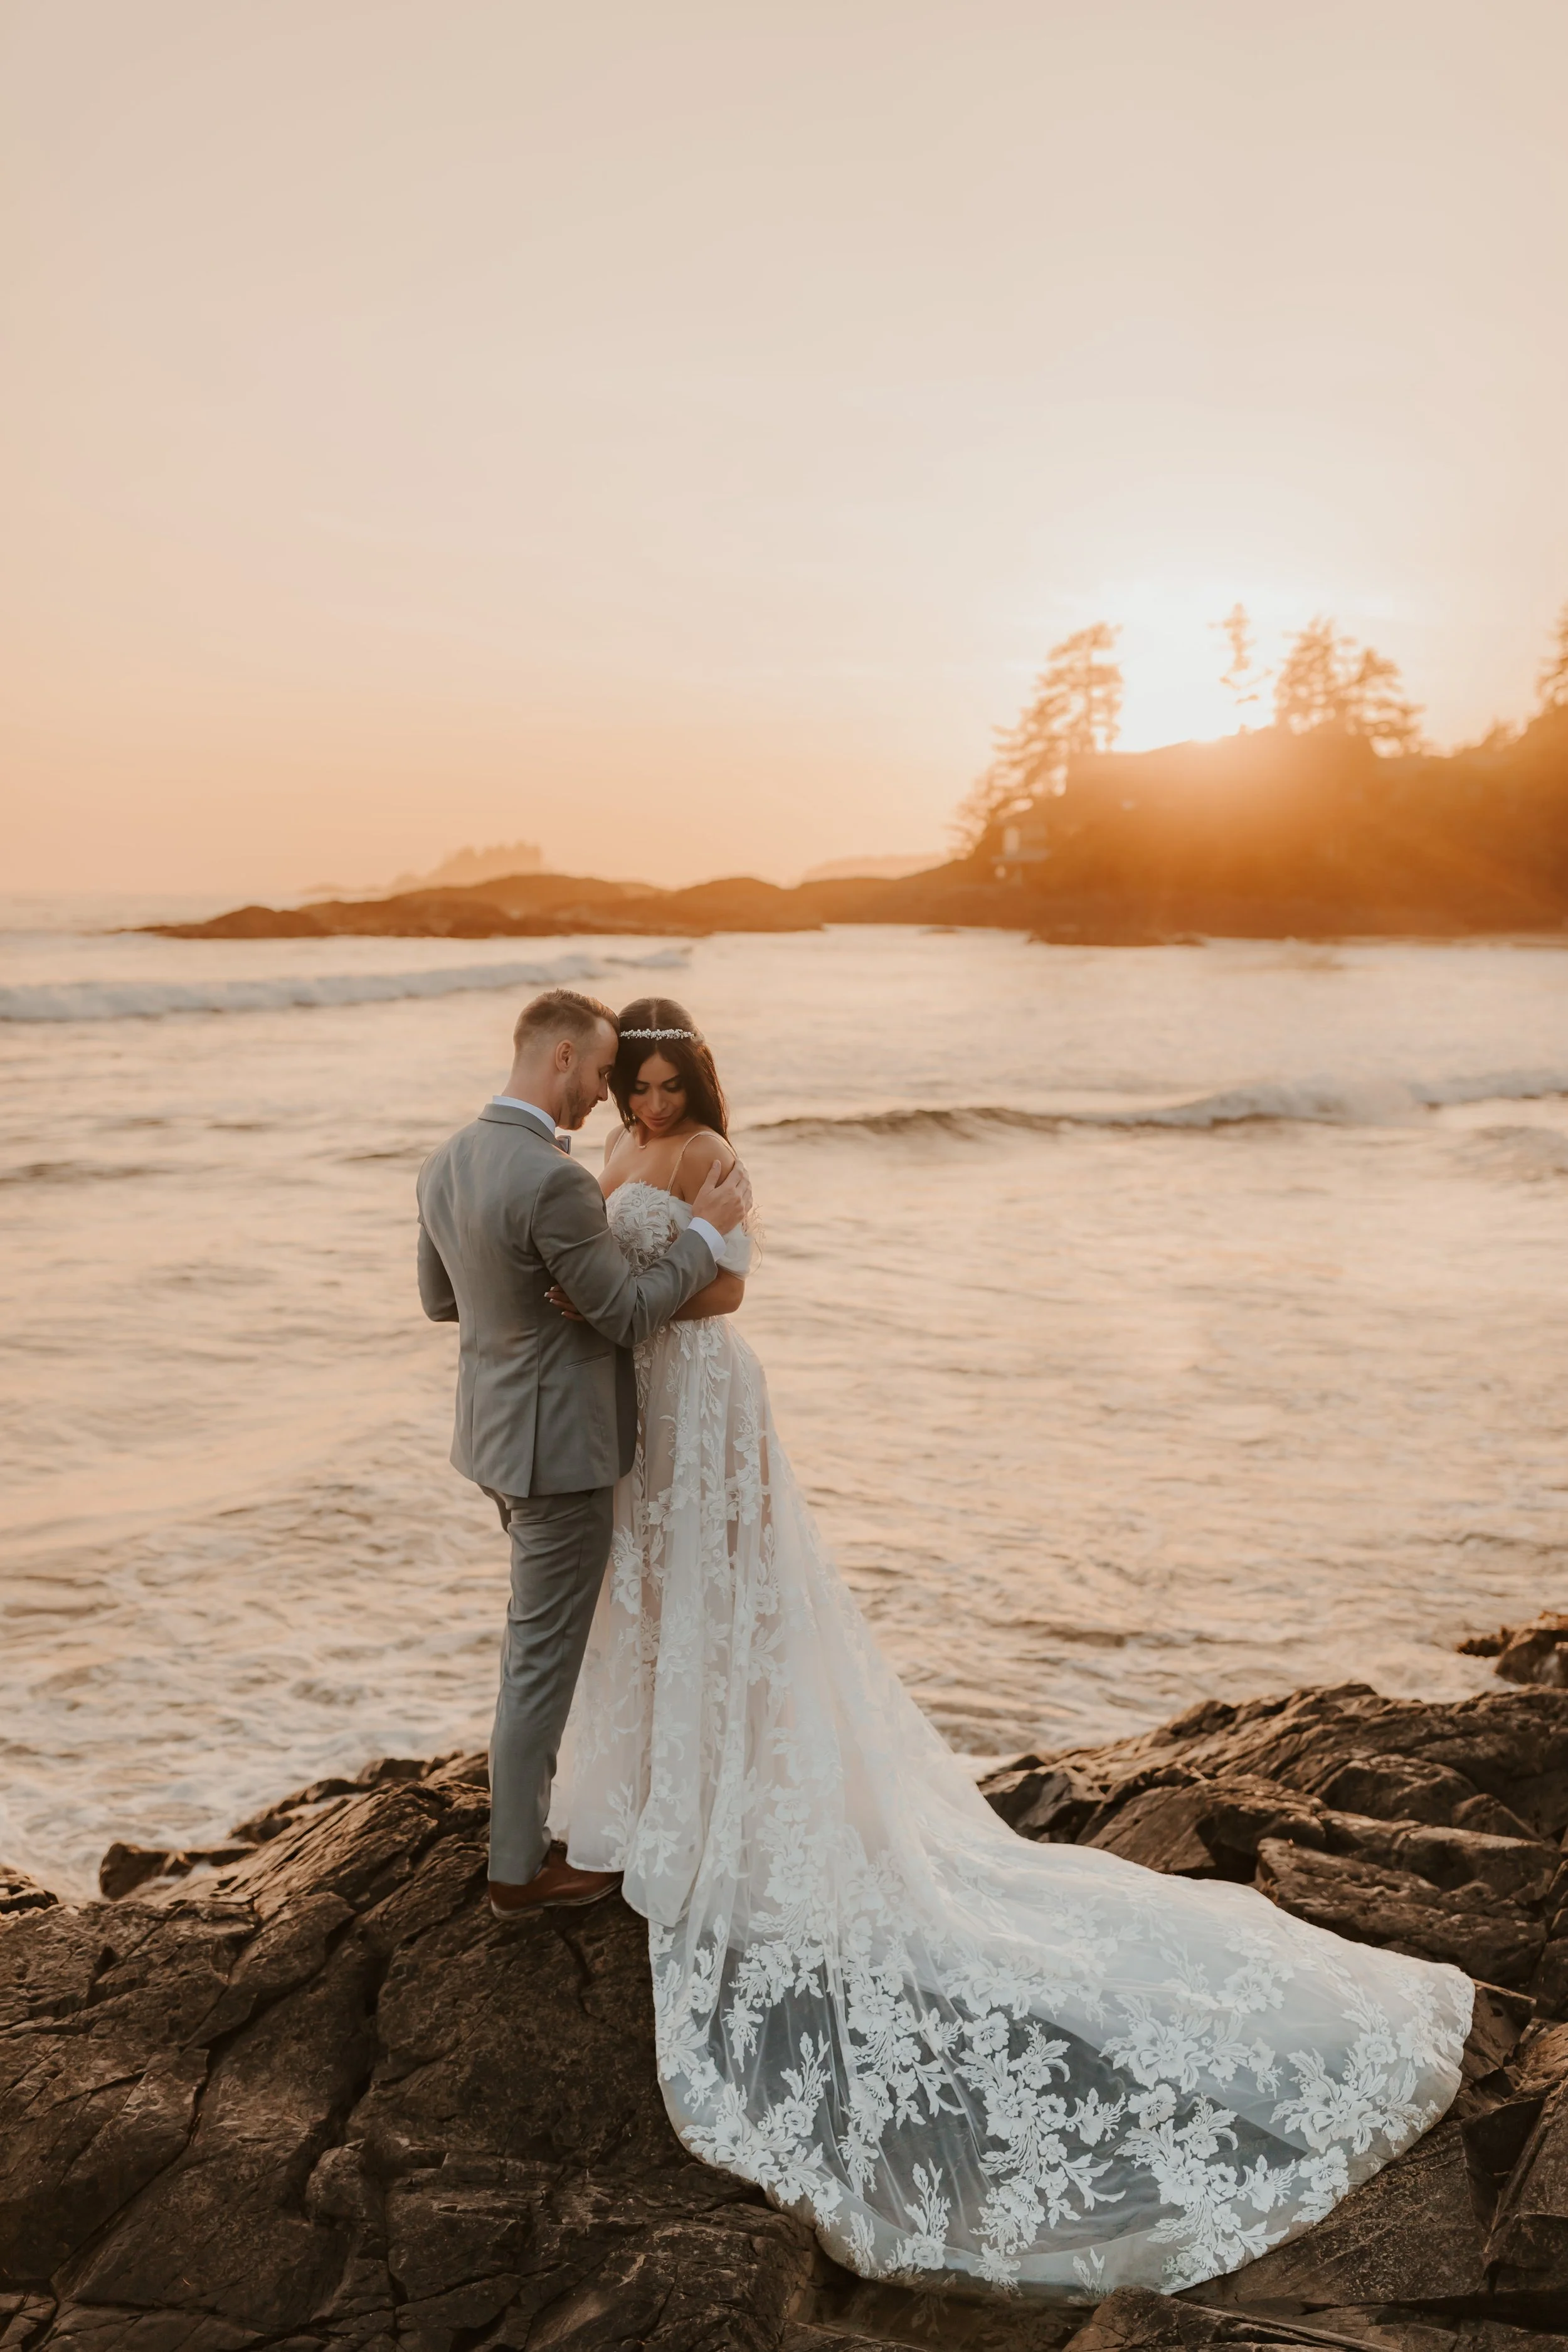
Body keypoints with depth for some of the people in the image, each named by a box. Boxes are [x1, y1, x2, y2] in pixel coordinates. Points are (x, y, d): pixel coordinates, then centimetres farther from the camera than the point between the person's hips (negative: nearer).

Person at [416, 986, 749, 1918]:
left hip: (500, 1426, 9)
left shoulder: (447, 1162, 2)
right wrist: (707, 1230, -10)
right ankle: (519, 1866, 20)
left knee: (545, 1627, 27)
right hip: (558, 1445, -9)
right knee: (544, 1652, 5)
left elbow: (440, 1298, 13)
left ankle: (535, 1786, 45)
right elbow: (628, 1314, -19)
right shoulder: (554, 1182, -27)